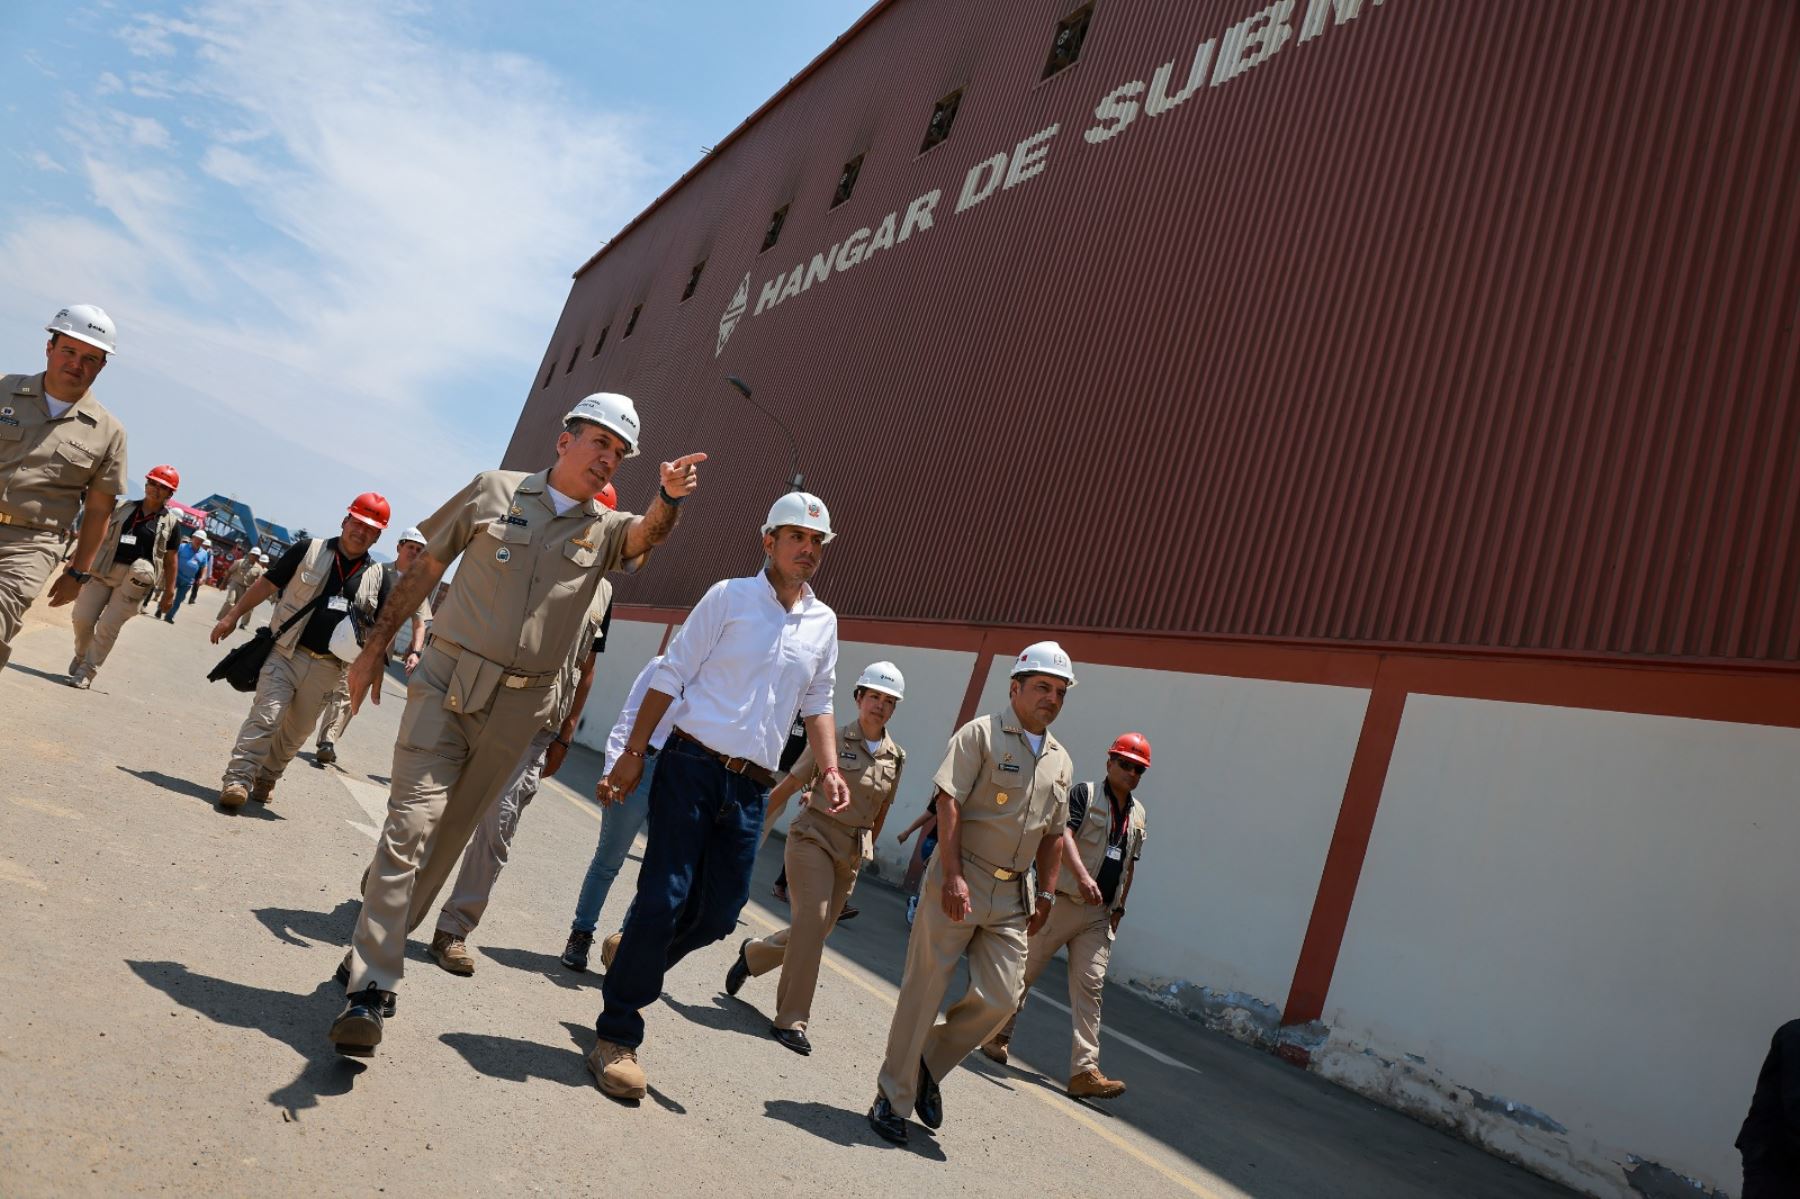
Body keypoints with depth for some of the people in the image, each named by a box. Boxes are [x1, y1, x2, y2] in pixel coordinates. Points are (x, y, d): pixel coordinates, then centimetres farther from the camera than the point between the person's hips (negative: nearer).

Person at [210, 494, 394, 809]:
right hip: (286, 653, -3)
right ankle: (237, 779, -13)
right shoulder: (310, 550, 1)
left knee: (295, 732, 12)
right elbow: (267, 584, 6)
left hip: (327, 668, 3)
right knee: (266, 716, -15)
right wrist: (232, 615, 5)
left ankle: (265, 778, 29)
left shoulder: (378, 576, 7)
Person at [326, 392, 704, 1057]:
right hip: (447, 682, -2)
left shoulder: (605, 529, 7)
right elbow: (425, 568, 9)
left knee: (449, 835, 10)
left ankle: (372, 950, 27)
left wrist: (669, 497, -39)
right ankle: (368, 989, -7)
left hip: (519, 706, 2)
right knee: (411, 825, -10)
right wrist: (377, 645, 8)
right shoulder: (494, 490, 4)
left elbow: (647, 532, -17)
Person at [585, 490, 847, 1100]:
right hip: (692, 765, -4)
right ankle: (617, 1035, 10)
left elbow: (817, 704, 19)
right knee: (665, 897, -7)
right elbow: (671, 676, -2)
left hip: (752, 788, 5)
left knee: (719, 913, 7)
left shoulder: (823, 622, 11)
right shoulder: (730, 595, -2)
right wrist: (633, 754, -5)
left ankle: (630, 955, 37)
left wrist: (830, 770, 4)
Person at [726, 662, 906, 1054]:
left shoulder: (895, 757, 5)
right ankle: (790, 1020, -10)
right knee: (813, 919, -19)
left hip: (851, 853, 5)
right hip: (814, 837, -5)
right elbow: (791, 782, -4)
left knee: (814, 931, 8)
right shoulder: (832, 738, -7)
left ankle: (753, 952, 38)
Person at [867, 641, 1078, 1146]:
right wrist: (952, 875, -20)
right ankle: (893, 1098, 15)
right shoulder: (981, 734, -6)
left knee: (1001, 998, 1)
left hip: (1012, 897, 6)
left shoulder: (1061, 761, 14)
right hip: (959, 884, -6)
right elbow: (950, 803, -13)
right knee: (923, 991, 0)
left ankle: (929, 1065, 24)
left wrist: (1045, 894, 13)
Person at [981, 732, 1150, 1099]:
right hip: (1062, 902, -5)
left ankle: (1084, 1071, -3)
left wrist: (1119, 908, 16)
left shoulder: (1138, 812, 14)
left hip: (1099, 915, 5)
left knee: (1090, 986, -1)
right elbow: (1062, 834, -21)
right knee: (1025, 969, 5)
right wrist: (1082, 876, -35)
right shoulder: (1085, 793, -6)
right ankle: (998, 1034, 24)